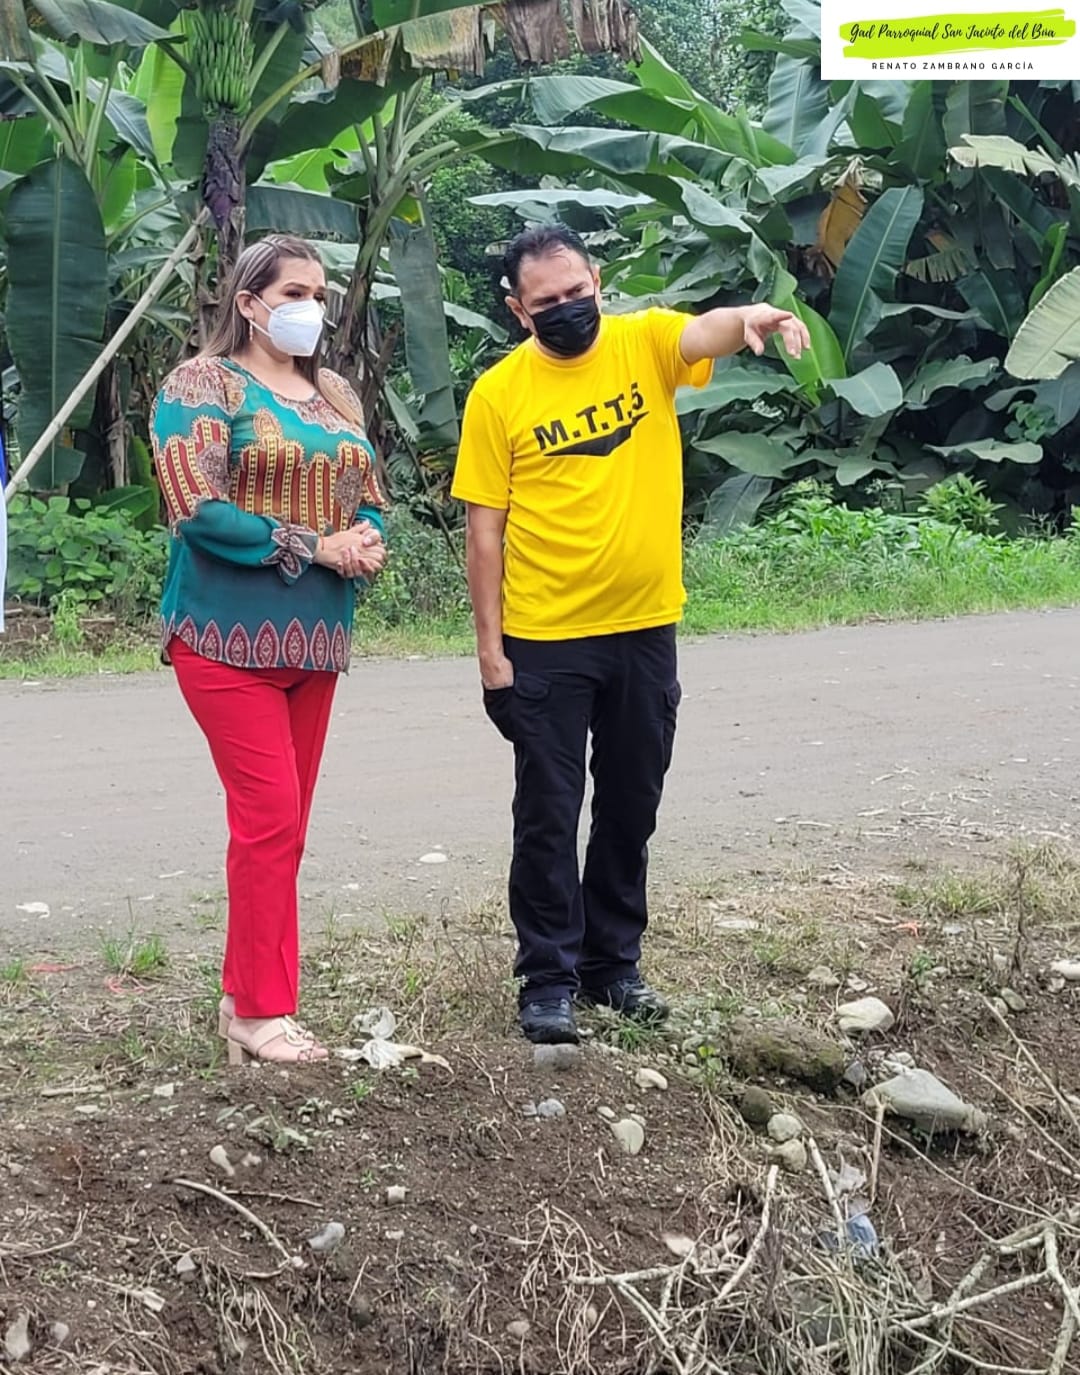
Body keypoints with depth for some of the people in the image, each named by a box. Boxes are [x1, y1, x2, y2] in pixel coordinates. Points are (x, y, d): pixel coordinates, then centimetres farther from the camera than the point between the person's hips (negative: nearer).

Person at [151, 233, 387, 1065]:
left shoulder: (335, 394, 15)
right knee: (271, 817, -10)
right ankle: (261, 1009, 1)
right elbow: (197, 509, -16)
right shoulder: (204, 384, -6)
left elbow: (368, 500, 16)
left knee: (283, 824, 9)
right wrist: (317, 547, -17)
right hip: (230, 637, -7)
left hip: (315, 640, 7)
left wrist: (368, 544, -8)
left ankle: (249, 993, 20)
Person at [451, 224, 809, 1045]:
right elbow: (485, 529, -4)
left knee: (632, 808, 14)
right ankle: (549, 977, 18)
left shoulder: (645, 341, -2)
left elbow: (708, 333, -24)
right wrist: (489, 646, -6)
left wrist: (752, 317, -47)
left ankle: (613, 961, 30)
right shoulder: (498, 393, -5)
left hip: (646, 628, 2)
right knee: (548, 813, 5)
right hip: (545, 639, -2)